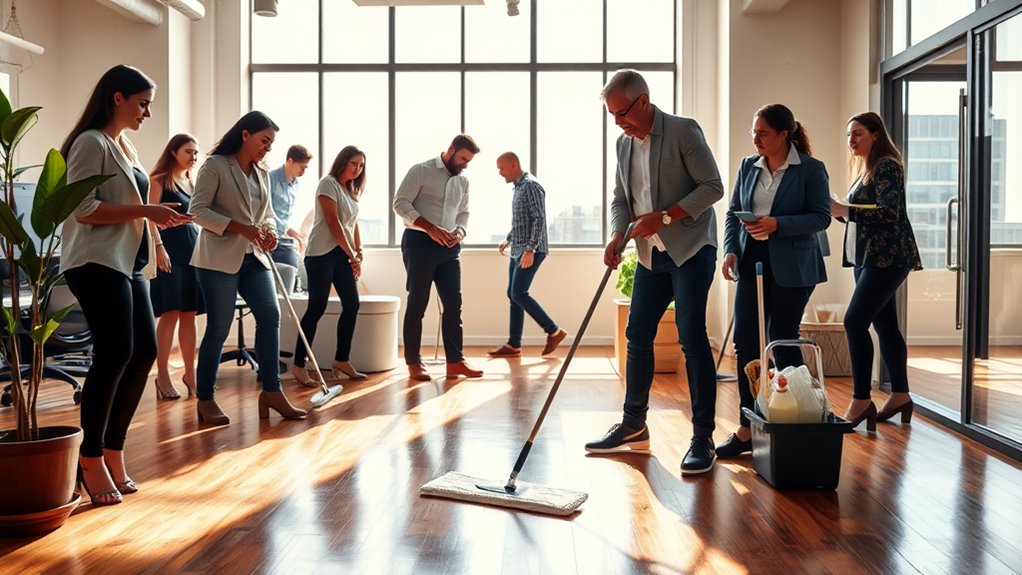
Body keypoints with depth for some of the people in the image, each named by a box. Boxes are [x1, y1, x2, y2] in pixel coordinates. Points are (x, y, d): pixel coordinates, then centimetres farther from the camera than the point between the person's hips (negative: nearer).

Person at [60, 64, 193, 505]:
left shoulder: (125, 146, 20)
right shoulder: (91, 142, -7)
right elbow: (83, 208, -16)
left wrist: (158, 218, 11)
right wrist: (145, 210, -18)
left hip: (128, 264, 9)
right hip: (97, 264, -9)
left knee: (144, 351, 5)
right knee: (115, 353, -12)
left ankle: (113, 450, 15)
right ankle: (91, 458, 1)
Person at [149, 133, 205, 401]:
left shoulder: (193, 183, 18)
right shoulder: (158, 180, -1)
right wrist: (158, 247, -19)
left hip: (193, 249, 6)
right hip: (169, 249, -6)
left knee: (189, 314, 7)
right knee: (170, 313, -8)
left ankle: (190, 372, 13)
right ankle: (163, 375, -1)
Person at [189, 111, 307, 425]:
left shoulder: (261, 174, 15)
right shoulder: (215, 165, -5)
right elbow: (198, 210, -11)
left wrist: (270, 231, -5)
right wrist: (240, 228, -21)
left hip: (254, 258, 6)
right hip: (219, 258, -6)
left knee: (270, 316, -6)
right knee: (219, 328, -3)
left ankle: (271, 391, 1)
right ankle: (205, 400, 10)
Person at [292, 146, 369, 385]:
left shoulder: (352, 190, 18)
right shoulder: (328, 183, -6)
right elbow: (333, 221, -13)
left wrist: (358, 254, 4)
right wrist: (351, 255, -13)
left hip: (343, 254, 8)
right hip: (322, 253, -8)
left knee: (352, 305, 3)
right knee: (317, 307, -9)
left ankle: (342, 361, 13)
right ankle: (299, 365, -3)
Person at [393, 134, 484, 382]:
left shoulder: (463, 181, 14)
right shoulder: (421, 171, -5)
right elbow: (400, 203, -11)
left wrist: (460, 231, -1)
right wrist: (430, 228, -20)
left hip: (449, 246, 6)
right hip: (420, 243, -6)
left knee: (453, 303, 2)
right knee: (417, 304, -1)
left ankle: (455, 361, 9)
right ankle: (413, 363, 8)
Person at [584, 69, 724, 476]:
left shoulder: (683, 131, -10)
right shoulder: (624, 143, 10)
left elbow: (712, 187, -14)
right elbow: (621, 198, 13)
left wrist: (664, 217, -21)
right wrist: (617, 236, -6)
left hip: (691, 249, -7)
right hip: (651, 254, 7)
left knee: (691, 337, -10)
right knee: (637, 336, 8)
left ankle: (703, 439, -3)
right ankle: (633, 427, 21)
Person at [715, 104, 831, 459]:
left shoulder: (811, 169, -5)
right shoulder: (748, 166, 9)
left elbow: (821, 217, -7)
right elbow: (732, 213, 12)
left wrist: (777, 224, -19)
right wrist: (731, 250, -3)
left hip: (791, 269, -4)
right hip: (753, 263, 5)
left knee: (781, 340, 1)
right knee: (745, 340, -1)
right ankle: (747, 428, 6)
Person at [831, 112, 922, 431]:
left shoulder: (887, 166, -10)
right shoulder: (866, 169, 17)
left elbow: (890, 213, -21)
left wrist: (844, 210, -22)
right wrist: (838, 210, 3)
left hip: (887, 257, -10)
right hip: (868, 257, 10)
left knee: (855, 321, -16)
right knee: (885, 325, 12)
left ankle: (861, 401, -13)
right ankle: (900, 396, 21)